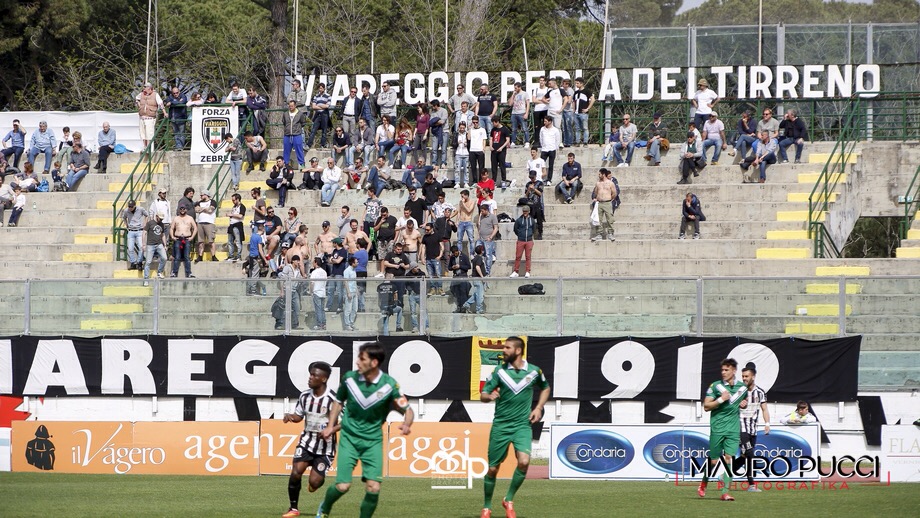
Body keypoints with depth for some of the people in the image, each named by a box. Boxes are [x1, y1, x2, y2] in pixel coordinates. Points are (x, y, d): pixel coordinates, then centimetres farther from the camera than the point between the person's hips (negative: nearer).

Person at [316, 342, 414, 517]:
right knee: (343, 485, -8)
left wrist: (406, 425, -27)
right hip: (349, 437, 0)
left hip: (373, 441, 0)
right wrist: (331, 425, 8)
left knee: (373, 487, -13)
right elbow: (339, 401, 13)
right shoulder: (349, 378, -8)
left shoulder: (389, 385, -14)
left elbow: (408, 410, -6)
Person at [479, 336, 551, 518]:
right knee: (493, 468, 2)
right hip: (500, 426, 0)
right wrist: (489, 396, -25)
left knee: (524, 461, -23)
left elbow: (545, 388, 21)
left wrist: (538, 408, 6)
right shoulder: (499, 371, -2)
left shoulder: (534, 371, 0)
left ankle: (509, 500, -3)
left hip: (522, 425, 0)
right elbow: (482, 395, -2)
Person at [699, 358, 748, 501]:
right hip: (717, 428, -2)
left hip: (733, 429, 2)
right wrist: (721, 399, -16)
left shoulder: (742, 387, 9)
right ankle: (703, 484, 27)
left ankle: (725, 492, -9)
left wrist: (744, 404, 5)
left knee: (728, 458, -9)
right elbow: (706, 406, -4)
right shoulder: (715, 386, -2)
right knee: (714, 461, 2)